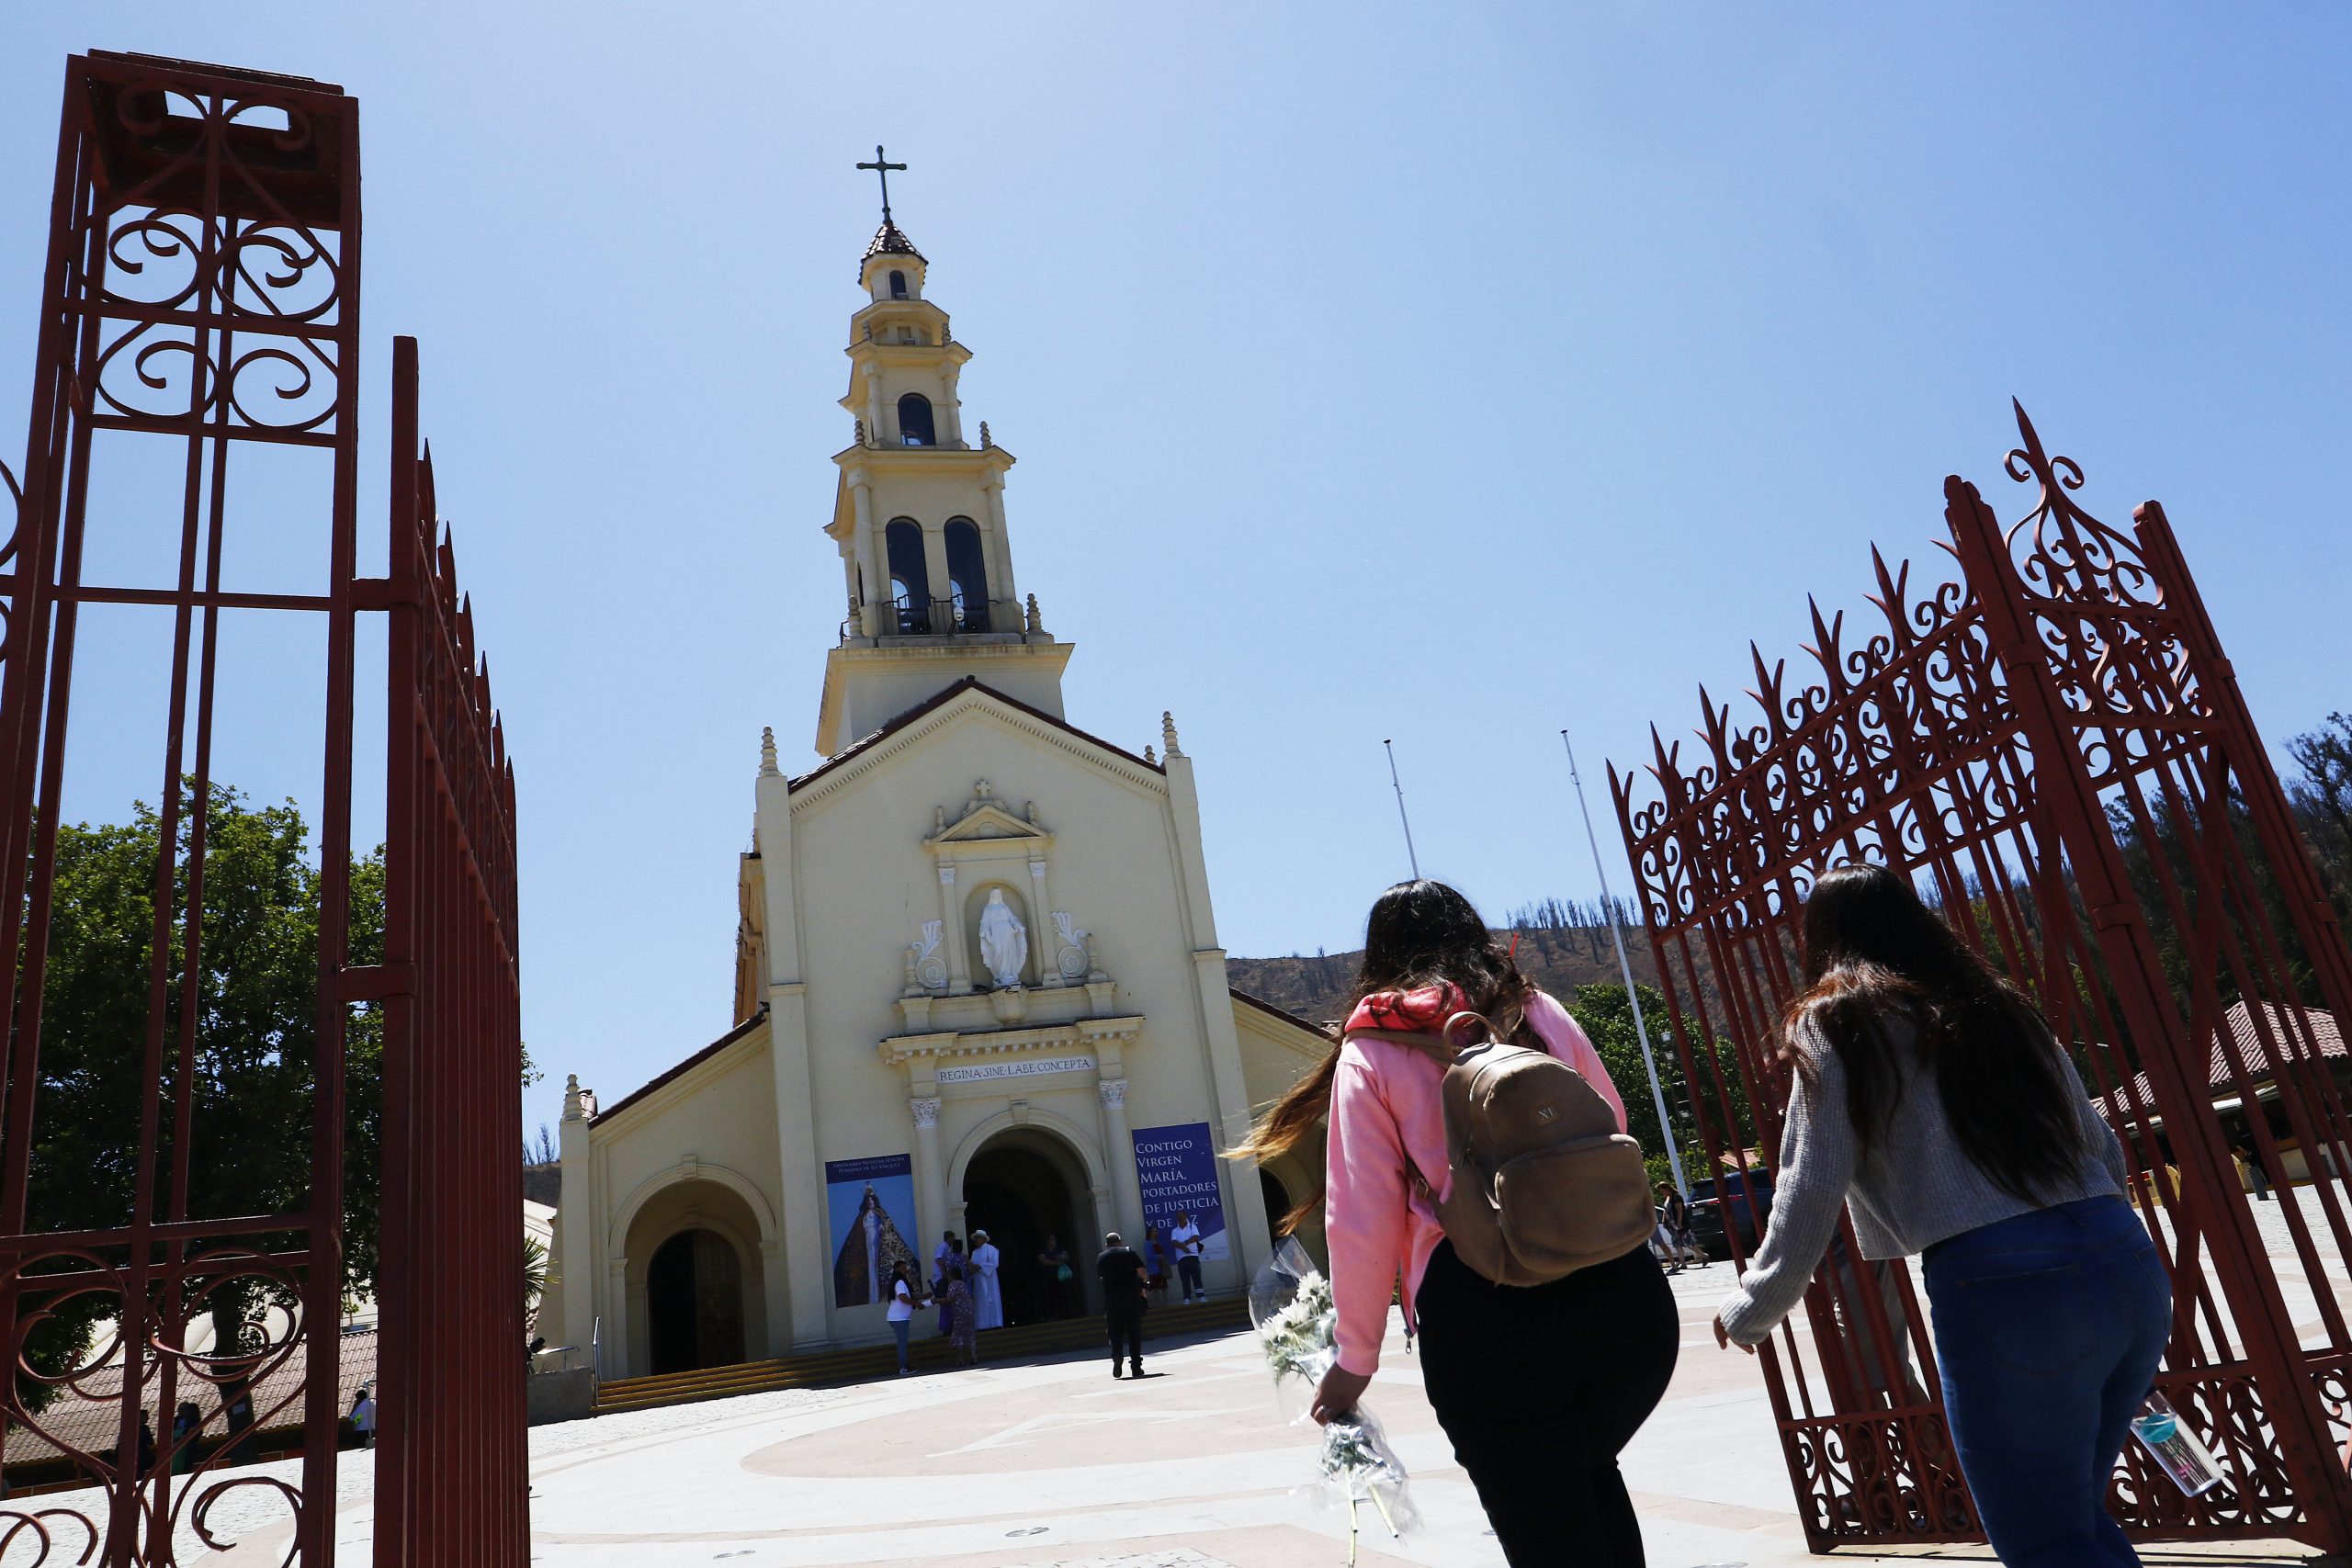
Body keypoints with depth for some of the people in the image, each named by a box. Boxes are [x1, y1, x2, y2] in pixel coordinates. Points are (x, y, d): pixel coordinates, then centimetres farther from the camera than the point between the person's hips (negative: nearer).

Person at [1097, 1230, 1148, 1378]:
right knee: (1134, 1332, 5)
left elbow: (1100, 1276, 18)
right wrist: (1142, 1287, 10)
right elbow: (1141, 1271, -4)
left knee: (1115, 1332, 9)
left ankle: (1116, 1355, -16)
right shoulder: (1129, 1252, 4)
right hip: (1131, 1297, -1)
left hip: (1111, 1298, 1)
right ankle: (1136, 1367, 3)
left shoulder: (1101, 1257, 9)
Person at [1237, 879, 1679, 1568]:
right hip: (1619, 1293, 4)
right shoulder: (1541, 1012, 11)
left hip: (1482, 1311, -4)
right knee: (1589, 1472, 31)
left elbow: (1363, 1220, -1)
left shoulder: (1370, 1052, 3)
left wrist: (1356, 1359, 9)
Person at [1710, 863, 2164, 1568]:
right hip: (2129, 1265, 7)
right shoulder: (1999, 1004, 19)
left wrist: (1748, 1312, 12)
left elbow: (1808, 1199, -2)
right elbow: (2106, 1153, 22)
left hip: (2001, 1290, -7)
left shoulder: (1836, 1025, 1)